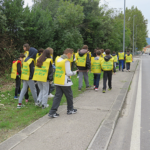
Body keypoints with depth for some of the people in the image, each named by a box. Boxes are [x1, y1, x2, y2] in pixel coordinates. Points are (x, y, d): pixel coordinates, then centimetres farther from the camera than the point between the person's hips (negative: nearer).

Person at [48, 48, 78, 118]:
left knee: (57, 96, 7)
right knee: (69, 96, 13)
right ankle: (70, 110, 28)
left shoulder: (57, 59, 6)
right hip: (65, 82, -7)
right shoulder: (66, 61, -16)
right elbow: (68, 73, -17)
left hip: (57, 81, 7)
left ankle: (52, 112, 2)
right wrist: (74, 72, 1)